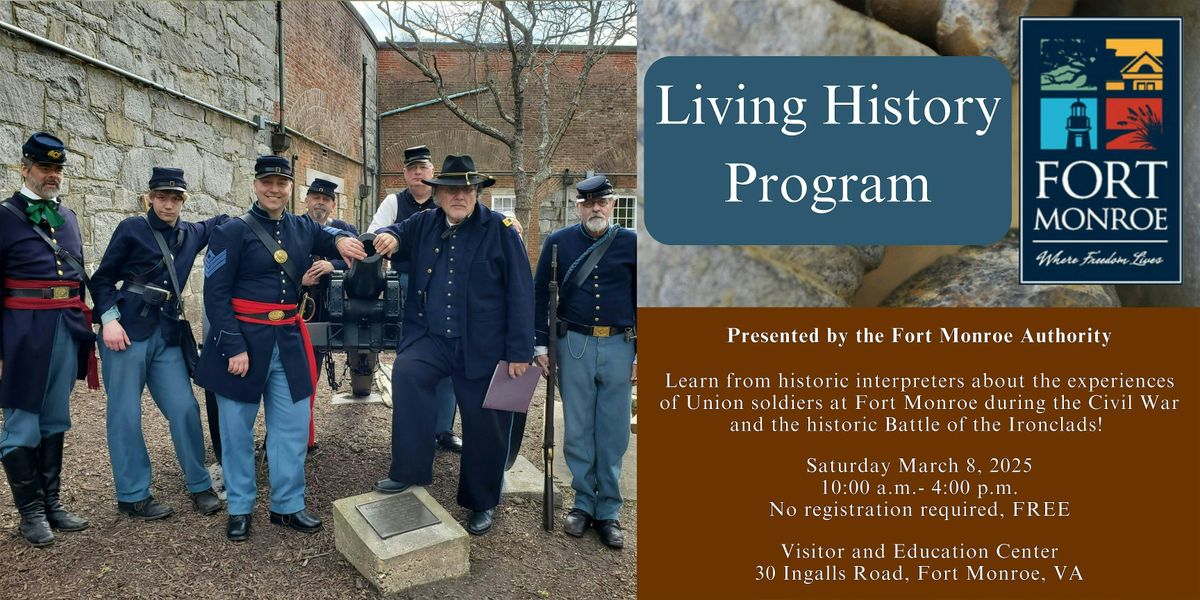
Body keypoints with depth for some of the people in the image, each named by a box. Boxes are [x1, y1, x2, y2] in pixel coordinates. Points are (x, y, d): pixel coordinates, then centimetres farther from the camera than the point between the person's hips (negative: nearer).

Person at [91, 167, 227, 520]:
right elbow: (102, 278, 0)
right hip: (127, 331, -4)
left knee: (185, 408, 1)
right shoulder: (132, 229, -1)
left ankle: (200, 486, 13)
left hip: (167, 334, 4)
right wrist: (109, 319, -13)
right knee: (125, 414, 1)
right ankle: (133, 496, 13)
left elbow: (223, 221, 27)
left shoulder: (191, 234, 11)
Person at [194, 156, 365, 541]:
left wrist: (341, 239, -14)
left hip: (289, 340, 5)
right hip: (242, 339, -4)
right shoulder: (233, 232, -8)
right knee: (237, 428, 8)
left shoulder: (302, 229, 6)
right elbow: (216, 295, -10)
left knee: (293, 426, 8)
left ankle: (288, 505, 22)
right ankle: (239, 508, 25)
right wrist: (234, 347, -16)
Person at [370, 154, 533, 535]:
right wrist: (388, 237, -7)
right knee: (406, 372, -28)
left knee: (485, 427, 6)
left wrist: (519, 353, -11)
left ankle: (482, 503, 29)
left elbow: (520, 294, -9)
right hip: (429, 338, 3)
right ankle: (410, 471, -14)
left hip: (483, 347, -2)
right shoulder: (423, 225, 6)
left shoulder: (500, 230, -7)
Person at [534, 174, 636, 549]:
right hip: (574, 344, 0)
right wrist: (541, 345, 0)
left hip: (619, 347, 0)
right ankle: (583, 503, 24)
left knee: (613, 434, 6)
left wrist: (641, 355, 2)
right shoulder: (558, 243, 2)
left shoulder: (631, 244, 2)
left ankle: (608, 511, 19)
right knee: (577, 431, 8)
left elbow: (642, 301, 5)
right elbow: (540, 293, 5)